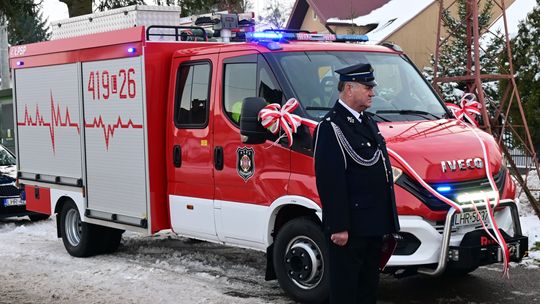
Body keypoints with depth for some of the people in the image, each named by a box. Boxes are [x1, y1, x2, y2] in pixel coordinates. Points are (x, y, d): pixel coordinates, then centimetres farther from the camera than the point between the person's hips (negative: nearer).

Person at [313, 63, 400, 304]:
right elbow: (329, 182, -20)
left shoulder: (368, 121, 15)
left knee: (368, 284, 18)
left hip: (373, 224, 9)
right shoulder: (331, 126, -15)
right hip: (350, 226, -9)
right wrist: (338, 227, -22)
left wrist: (386, 219, 18)